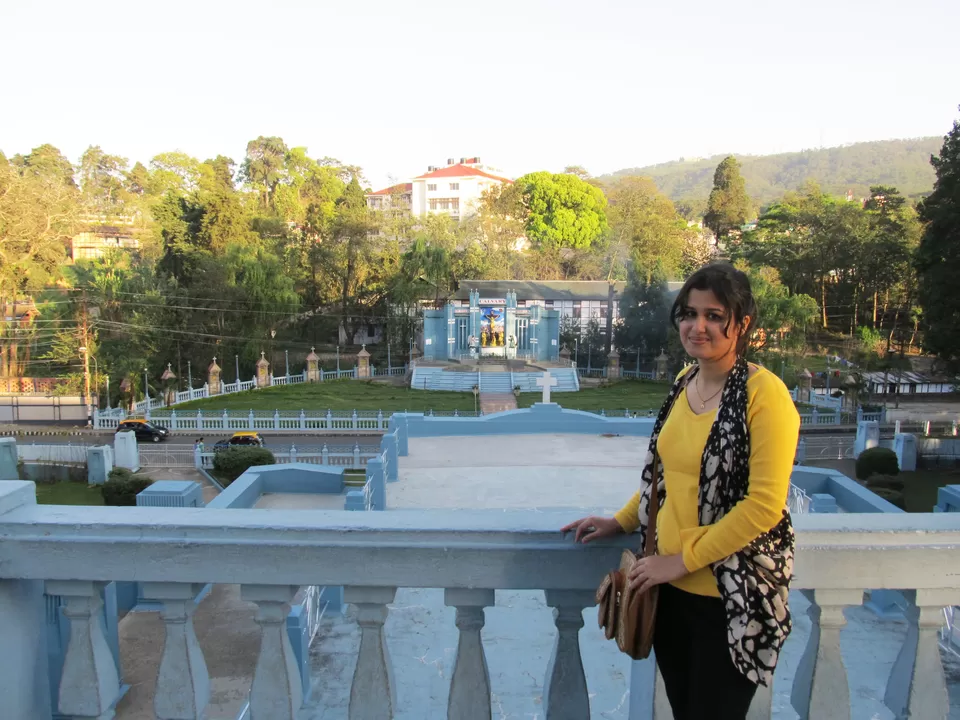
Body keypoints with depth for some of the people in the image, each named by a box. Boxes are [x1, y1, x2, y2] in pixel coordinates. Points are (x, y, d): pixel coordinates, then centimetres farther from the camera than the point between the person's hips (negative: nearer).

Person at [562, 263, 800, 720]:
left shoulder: (764, 393, -16)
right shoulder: (684, 383, 5)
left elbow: (765, 505, -20)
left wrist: (683, 560, -17)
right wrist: (621, 522, 11)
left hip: (731, 596, -6)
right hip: (671, 587, 6)